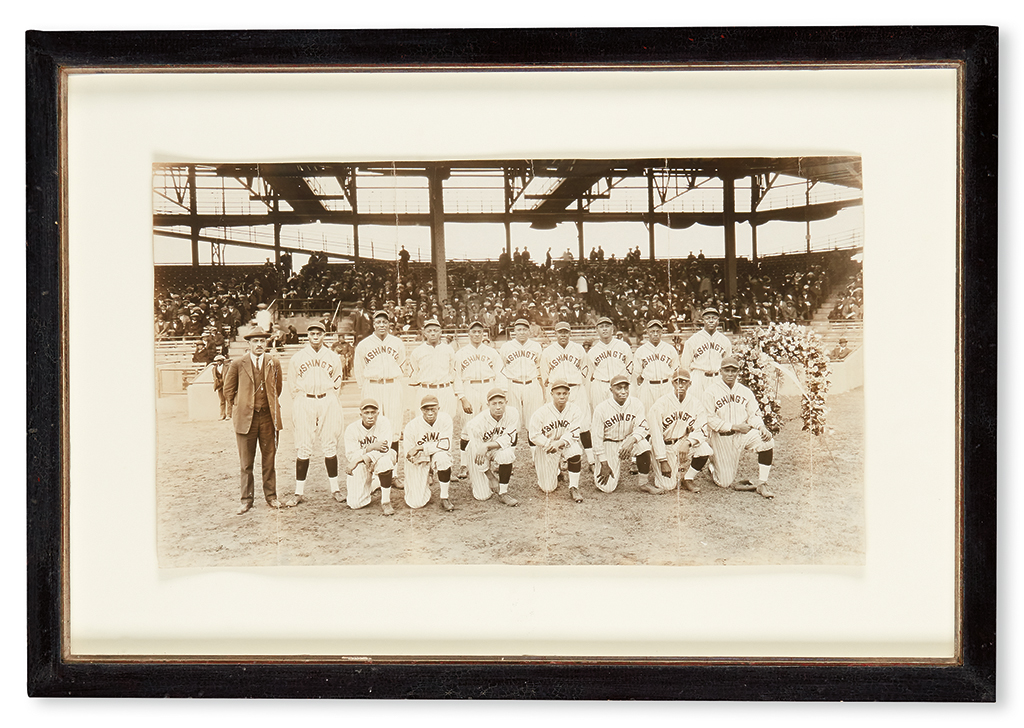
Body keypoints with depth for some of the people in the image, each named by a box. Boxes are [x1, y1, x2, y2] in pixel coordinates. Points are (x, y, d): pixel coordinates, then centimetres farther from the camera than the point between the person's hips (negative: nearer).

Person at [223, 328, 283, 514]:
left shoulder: (274, 364, 5)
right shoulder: (238, 364, -1)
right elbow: (228, 390, 9)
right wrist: (239, 407, 7)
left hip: (268, 417, 2)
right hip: (245, 418, -2)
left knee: (269, 459, 8)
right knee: (246, 462, 2)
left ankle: (271, 496, 20)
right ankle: (246, 499, 11)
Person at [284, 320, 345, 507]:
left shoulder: (333, 357, 9)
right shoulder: (297, 357, 5)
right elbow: (293, 385, 9)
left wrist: (328, 400, 7)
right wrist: (299, 404, 4)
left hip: (327, 402, 1)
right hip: (304, 402, -1)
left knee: (330, 445, 3)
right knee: (303, 447, -2)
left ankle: (334, 488, 12)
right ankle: (299, 491, 2)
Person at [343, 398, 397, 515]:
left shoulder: (383, 422, -15)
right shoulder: (352, 429, -12)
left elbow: (385, 448, -24)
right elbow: (350, 455, -17)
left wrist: (358, 460, -30)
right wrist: (371, 447, -32)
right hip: (360, 466, 1)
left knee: (385, 459, -38)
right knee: (355, 504, -10)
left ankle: (386, 502, -22)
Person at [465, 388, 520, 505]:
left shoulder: (512, 413, -20)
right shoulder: (477, 423, -27)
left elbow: (508, 439, -22)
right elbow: (477, 452, -20)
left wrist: (487, 446, -38)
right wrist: (490, 477, -15)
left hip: (499, 450, 1)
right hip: (479, 456, -1)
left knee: (506, 453, -36)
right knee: (483, 496, -4)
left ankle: (503, 493, -19)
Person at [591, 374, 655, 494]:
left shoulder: (636, 404, -10)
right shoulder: (601, 409, -15)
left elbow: (642, 427, -14)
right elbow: (598, 438, -10)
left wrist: (632, 440, -36)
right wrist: (604, 464, -11)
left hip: (628, 440, 2)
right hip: (609, 445, -2)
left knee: (643, 445, -34)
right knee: (607, 487, -13)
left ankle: (644, 482, -14)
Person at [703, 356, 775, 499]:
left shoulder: (745, 392, 9)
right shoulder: (711, 391, -6)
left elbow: (754, 415, 4)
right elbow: (710, 420, -12)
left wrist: (761, 427, -18)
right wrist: (734, 427, -19)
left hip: (743, 433, 4)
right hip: (721, 437, -4)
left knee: (767, 442, -26)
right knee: (725, 482, -5)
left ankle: (761, 484, -15)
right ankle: (713, 467, 32)